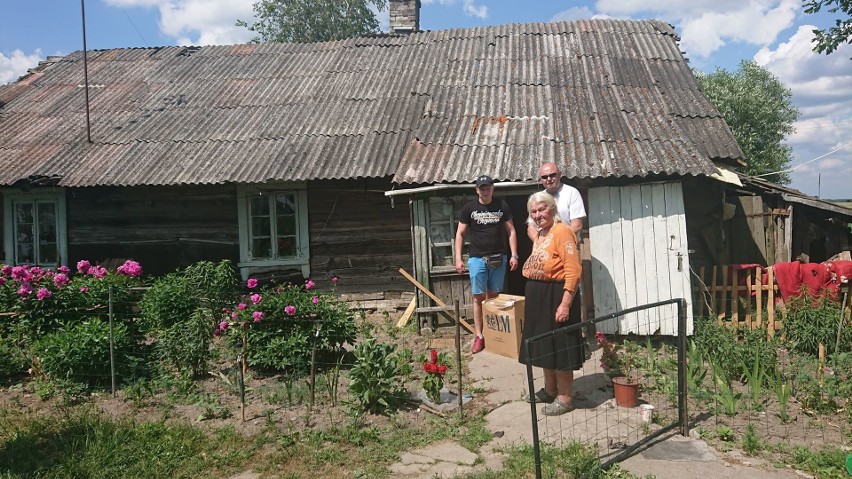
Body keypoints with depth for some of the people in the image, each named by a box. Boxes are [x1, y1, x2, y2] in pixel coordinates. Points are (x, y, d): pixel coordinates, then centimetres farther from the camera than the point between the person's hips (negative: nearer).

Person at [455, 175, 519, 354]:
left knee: (494, 297, 7)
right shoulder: (469, 208, 1)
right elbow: (460, 233, 3)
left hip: (498, 258, 1)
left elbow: (511, 231, 7)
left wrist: (514, 255, -1)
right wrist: (458, 258, -4)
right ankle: (479, 336, 3)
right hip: (477, 258, -1)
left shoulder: (502, 206, 4)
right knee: (479, 297, -1)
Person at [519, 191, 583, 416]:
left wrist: (565, 304, -25)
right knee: (544, 345, 18)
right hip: (538, 296, 10)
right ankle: (550, 390, 34)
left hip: (556, 295, -9)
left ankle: (565, 398, 12)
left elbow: (573, 270, -21)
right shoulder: (539, 234, 14)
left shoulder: (562, 231, -15)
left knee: (559, 346, 0)